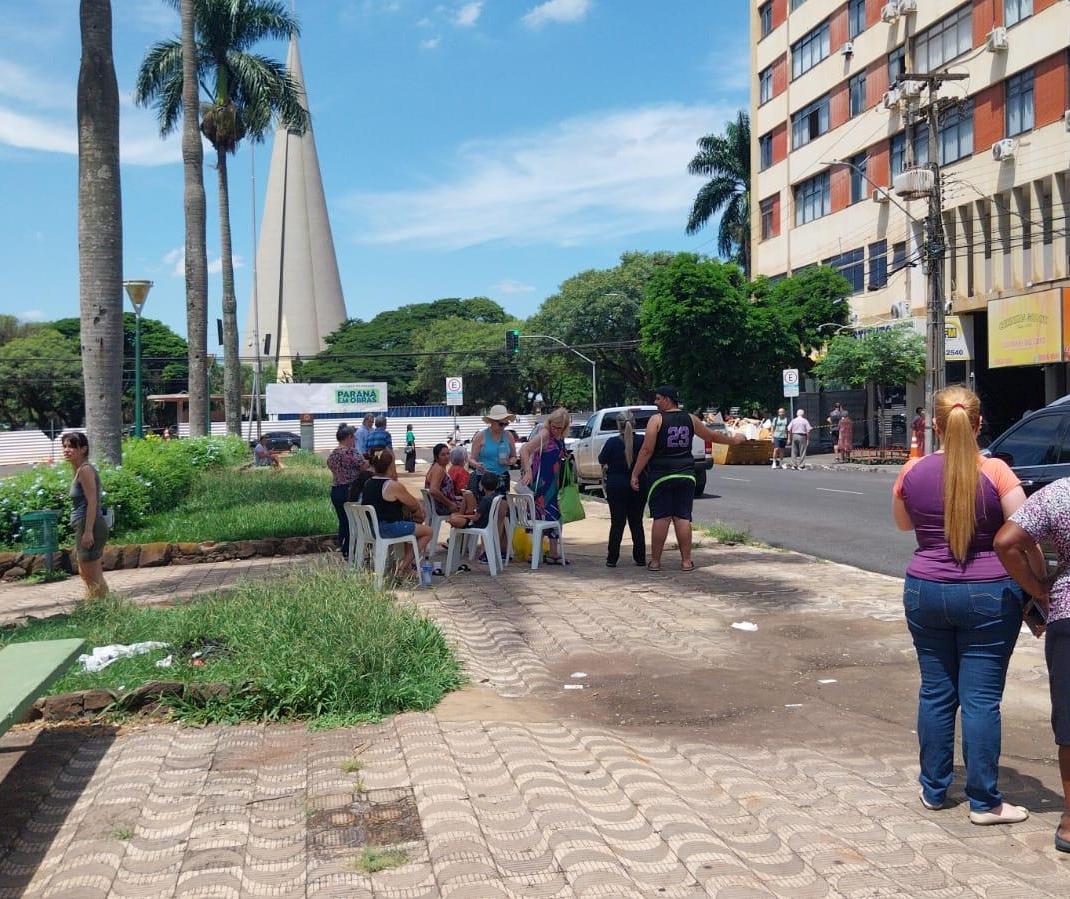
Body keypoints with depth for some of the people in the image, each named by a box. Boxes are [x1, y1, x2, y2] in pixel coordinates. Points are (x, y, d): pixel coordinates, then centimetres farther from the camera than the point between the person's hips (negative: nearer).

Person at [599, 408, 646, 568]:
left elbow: (602, 461, -2)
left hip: (616, 487, -2)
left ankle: (612, 559, 3)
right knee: (636, 522, 11)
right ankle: (640, 558, 12)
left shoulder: (612, 442, -10)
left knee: (617, 523, 3)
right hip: (638, 487, 2)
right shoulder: (641, 441, -5)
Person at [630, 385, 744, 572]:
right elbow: (712, 436, 18)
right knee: (683, 518, 6)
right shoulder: (690, 419, 6)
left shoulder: (657, 419, -7)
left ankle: (655, 561, 4)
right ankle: (686, 561, 8)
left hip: (662, 476, -4)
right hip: (686, 475, 4)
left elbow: (647, 450, -12)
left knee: (661, 518, -1)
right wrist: (734, 439, 36)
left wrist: (635, 474, -8)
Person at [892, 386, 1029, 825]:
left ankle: (934, 789, 23)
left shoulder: (914, 472, -1)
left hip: (925, 591, 3)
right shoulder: (996, 472, -11)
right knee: (981, 699, 3)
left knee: (936, 692, 13)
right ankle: (984, 802, 11)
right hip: (988, 595, -3)